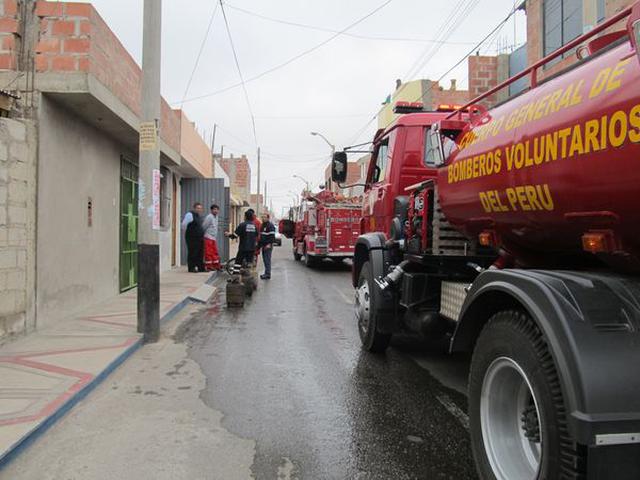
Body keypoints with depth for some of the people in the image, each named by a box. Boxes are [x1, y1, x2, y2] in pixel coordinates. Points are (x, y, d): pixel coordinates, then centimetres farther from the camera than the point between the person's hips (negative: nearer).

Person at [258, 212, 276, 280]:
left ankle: (268, 274, -8)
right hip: (264, 246, 9)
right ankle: (266, 273, 17)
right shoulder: (263, 225, 18)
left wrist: (269, 244, -24)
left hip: (268, 246, -9)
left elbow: (272, 236, -18)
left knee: (267, 260, -10)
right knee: (265, 259, 11)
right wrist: (260, 244, 21)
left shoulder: (270, 226, -11)